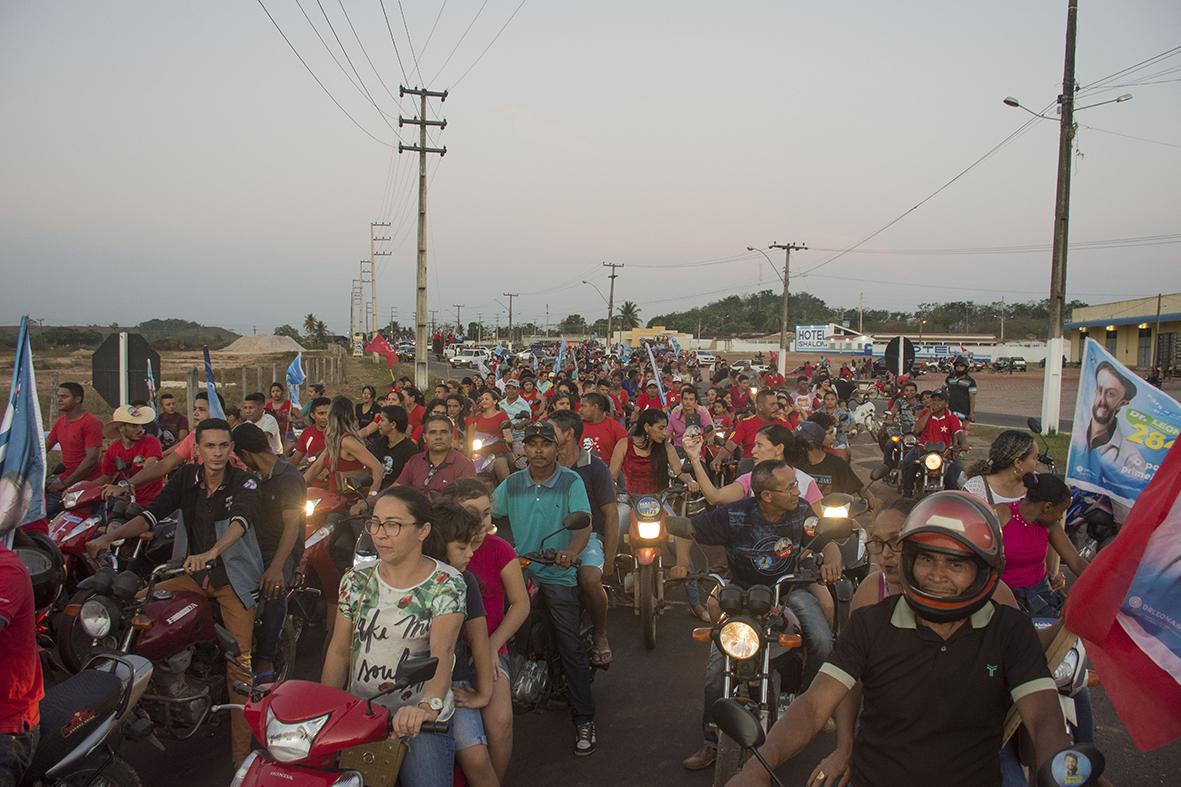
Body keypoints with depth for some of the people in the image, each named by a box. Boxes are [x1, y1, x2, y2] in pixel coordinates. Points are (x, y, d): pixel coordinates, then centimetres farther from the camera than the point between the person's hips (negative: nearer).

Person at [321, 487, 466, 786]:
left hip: (420, 721, -3)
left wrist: (428, 707, -38)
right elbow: (339, 651, 7)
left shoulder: (446, 584, -8)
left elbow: (442, 651, -22)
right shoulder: (355, 580, 5)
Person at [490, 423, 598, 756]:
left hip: (558, 575, -3)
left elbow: (583, 524, -16)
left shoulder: (571, 482, -4)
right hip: (520, 570, 3)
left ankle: (584, 719, 8)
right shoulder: (511, 484, 8)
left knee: (571, 647, -3)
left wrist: (573, 551, -35)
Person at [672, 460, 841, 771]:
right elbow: (687, 530, -8)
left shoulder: (801, 512, -9)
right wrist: (683, 562, -25)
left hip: (788, 589, 2)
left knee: (823, 645, -22)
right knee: (717, 661, -15)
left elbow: (827, 541, 3)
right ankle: (712, 742, 2)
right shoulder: (733, 515, -18)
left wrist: (831, 562, -20)